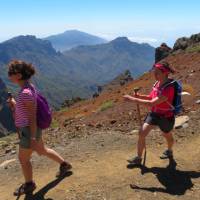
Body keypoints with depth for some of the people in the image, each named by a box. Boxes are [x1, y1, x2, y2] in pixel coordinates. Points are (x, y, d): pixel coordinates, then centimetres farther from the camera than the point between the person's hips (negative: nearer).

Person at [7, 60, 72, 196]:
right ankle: (64, 164, 45)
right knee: (42, 150, 28)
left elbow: (32, 116, -25)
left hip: (29, 131, -9)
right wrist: (14, 104, 0)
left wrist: (32, 138, -21)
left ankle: (29, 185, 35)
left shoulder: (25, 93, -28)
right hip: (31, 129, 9)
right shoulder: (29, 86, 1)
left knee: (23, 159, 12)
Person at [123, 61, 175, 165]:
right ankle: (138, 158, 11)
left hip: (166, 117, -6)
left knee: (168, 136, 22)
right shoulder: (157, 83, -7)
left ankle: (169, 151, 54)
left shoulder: (169, 88, -32)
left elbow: (152, 103, -39)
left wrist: (133, 99, -38)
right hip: (154, 113, 6)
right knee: (141, 133, -4)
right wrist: (139, 96, -11)